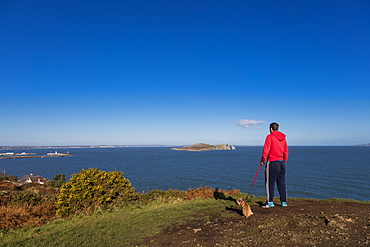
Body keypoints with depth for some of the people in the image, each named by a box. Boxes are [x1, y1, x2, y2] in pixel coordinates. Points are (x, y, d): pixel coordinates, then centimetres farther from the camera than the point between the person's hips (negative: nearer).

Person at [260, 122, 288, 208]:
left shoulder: (270, 137, -8)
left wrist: (262, 160, -4)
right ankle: (284, 202, 18)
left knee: (269, 183, 0)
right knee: (281, 183, 13)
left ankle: (270, 202, 1)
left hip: (272, 162, -7)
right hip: (281, 162, 7)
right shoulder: (283, 137, 11)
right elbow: (286, 151, 16)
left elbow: (266, 150, -13)